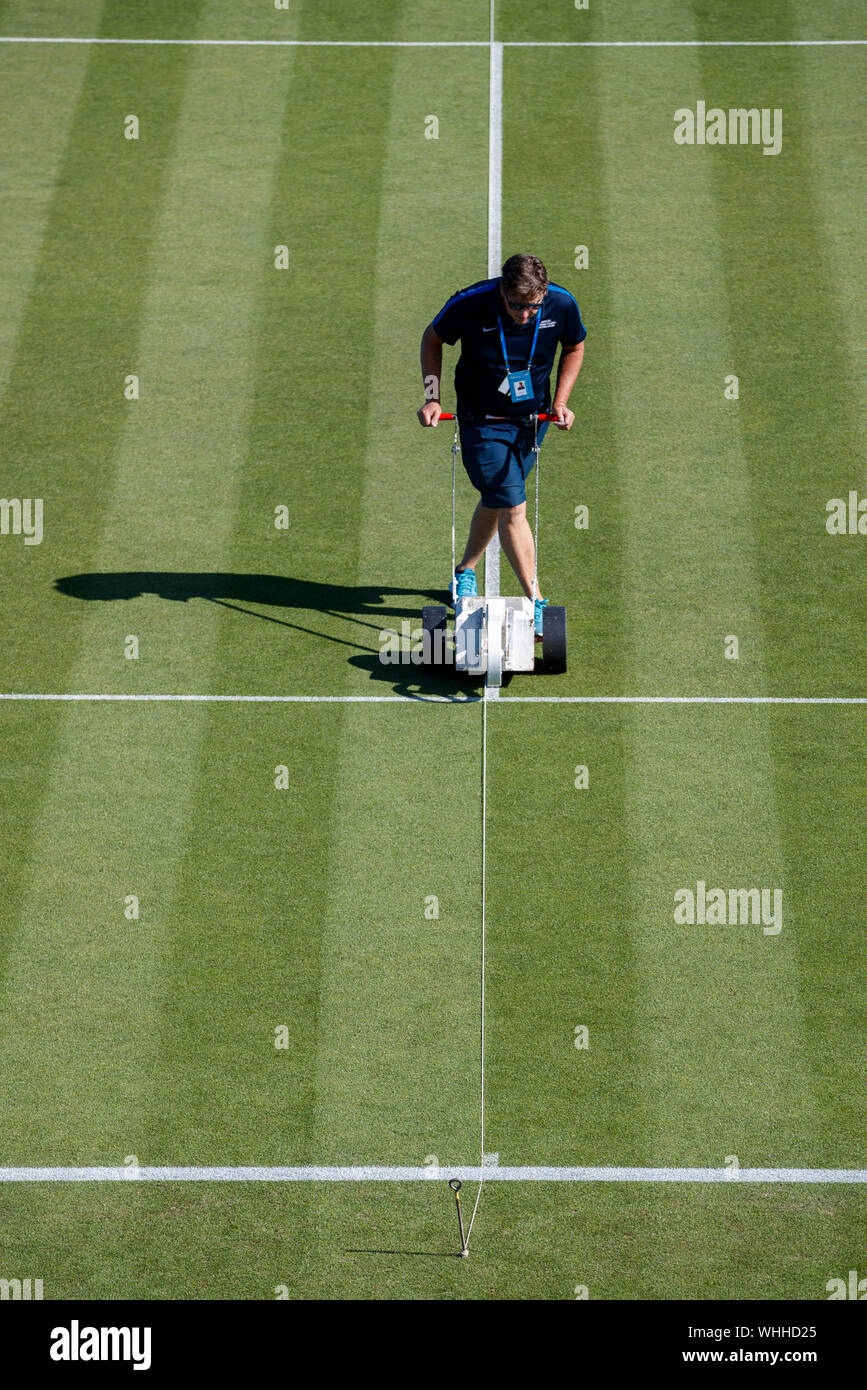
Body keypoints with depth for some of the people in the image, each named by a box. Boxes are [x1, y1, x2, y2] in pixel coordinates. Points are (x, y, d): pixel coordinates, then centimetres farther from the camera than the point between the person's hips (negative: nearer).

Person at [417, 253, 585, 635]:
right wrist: (432, 397, -12)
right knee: (513, 507, -11)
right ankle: (536, 603, -5)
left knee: (497, 500, 17)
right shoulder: (469, 305, -26)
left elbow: (574, 347, 4)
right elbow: (432, 338, -4)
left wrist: (560, 401, -5)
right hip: (482, 420, -4)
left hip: (532, 418, 4)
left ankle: (465, 571, 42)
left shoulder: (561, 305, -18)